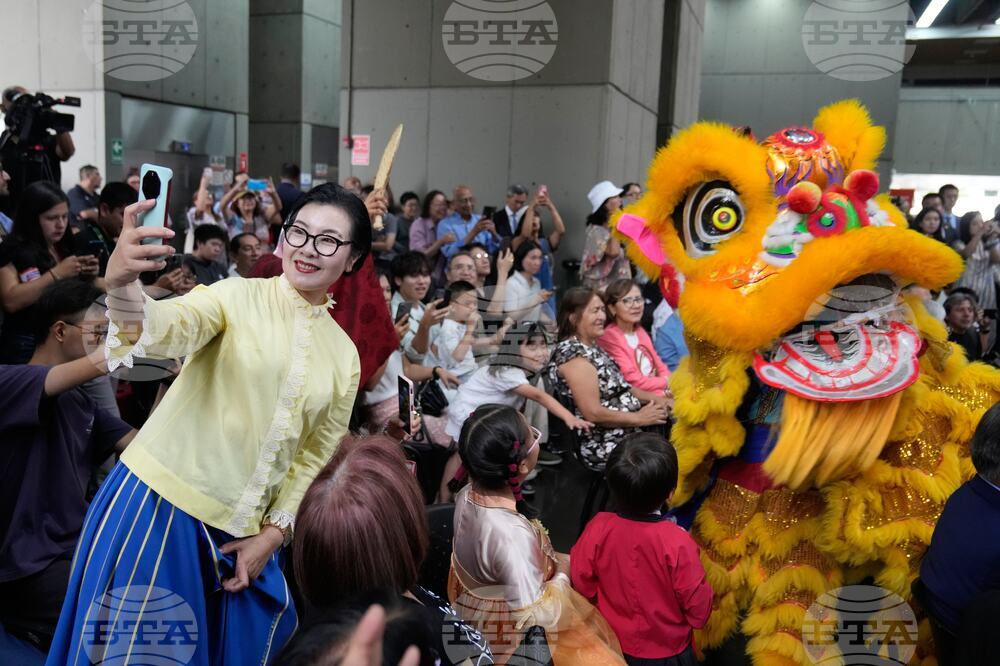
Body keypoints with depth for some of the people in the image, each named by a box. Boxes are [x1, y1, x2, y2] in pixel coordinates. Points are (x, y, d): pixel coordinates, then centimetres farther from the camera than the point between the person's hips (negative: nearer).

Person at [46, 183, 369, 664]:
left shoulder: (344, 354, 5)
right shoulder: (236, 296, -6)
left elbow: (317, 459, 10)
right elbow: (167, 330, -26)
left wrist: (273, 533, 1)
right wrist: (123, 286, -46)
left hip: (245, 535, 4)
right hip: (160, 502, -4)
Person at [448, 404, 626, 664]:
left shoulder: (468, 494, -14)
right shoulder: (512, 534, -37)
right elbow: (536, 615, -29)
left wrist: (551, 560, 2)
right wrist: (562, 573, -12)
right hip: (510, 639, -7)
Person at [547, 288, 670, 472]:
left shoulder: (592, 347, 11)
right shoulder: (573, 355, -19)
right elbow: (593, 413, -24)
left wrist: (654, 398, 4)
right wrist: (639, 418, -16)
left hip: (626, 433, 9)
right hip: (606, 447, -9)